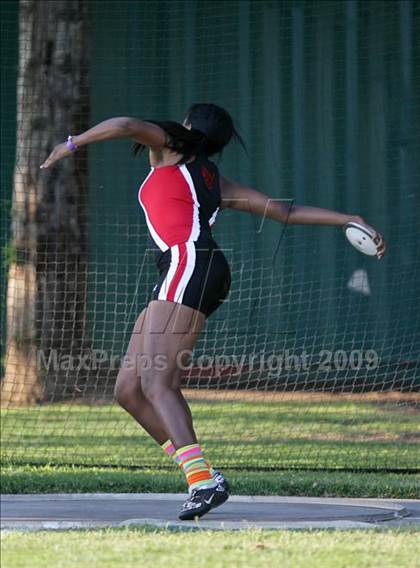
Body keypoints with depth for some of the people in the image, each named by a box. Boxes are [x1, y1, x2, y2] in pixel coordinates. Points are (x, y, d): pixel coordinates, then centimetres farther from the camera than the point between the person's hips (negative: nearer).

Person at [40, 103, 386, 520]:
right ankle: (199, 475, 0)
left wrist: (71, 143, 9)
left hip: (189, 266, -8)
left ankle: (202, 480, -35)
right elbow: (286, 212, 28)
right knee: (128, 389, 6)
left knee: (157, 383, -20)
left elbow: (125, 125, -5)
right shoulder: (217, 184, 30)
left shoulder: (168, 148, 13)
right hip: (179, 280, 8)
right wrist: (348, 220, 33)